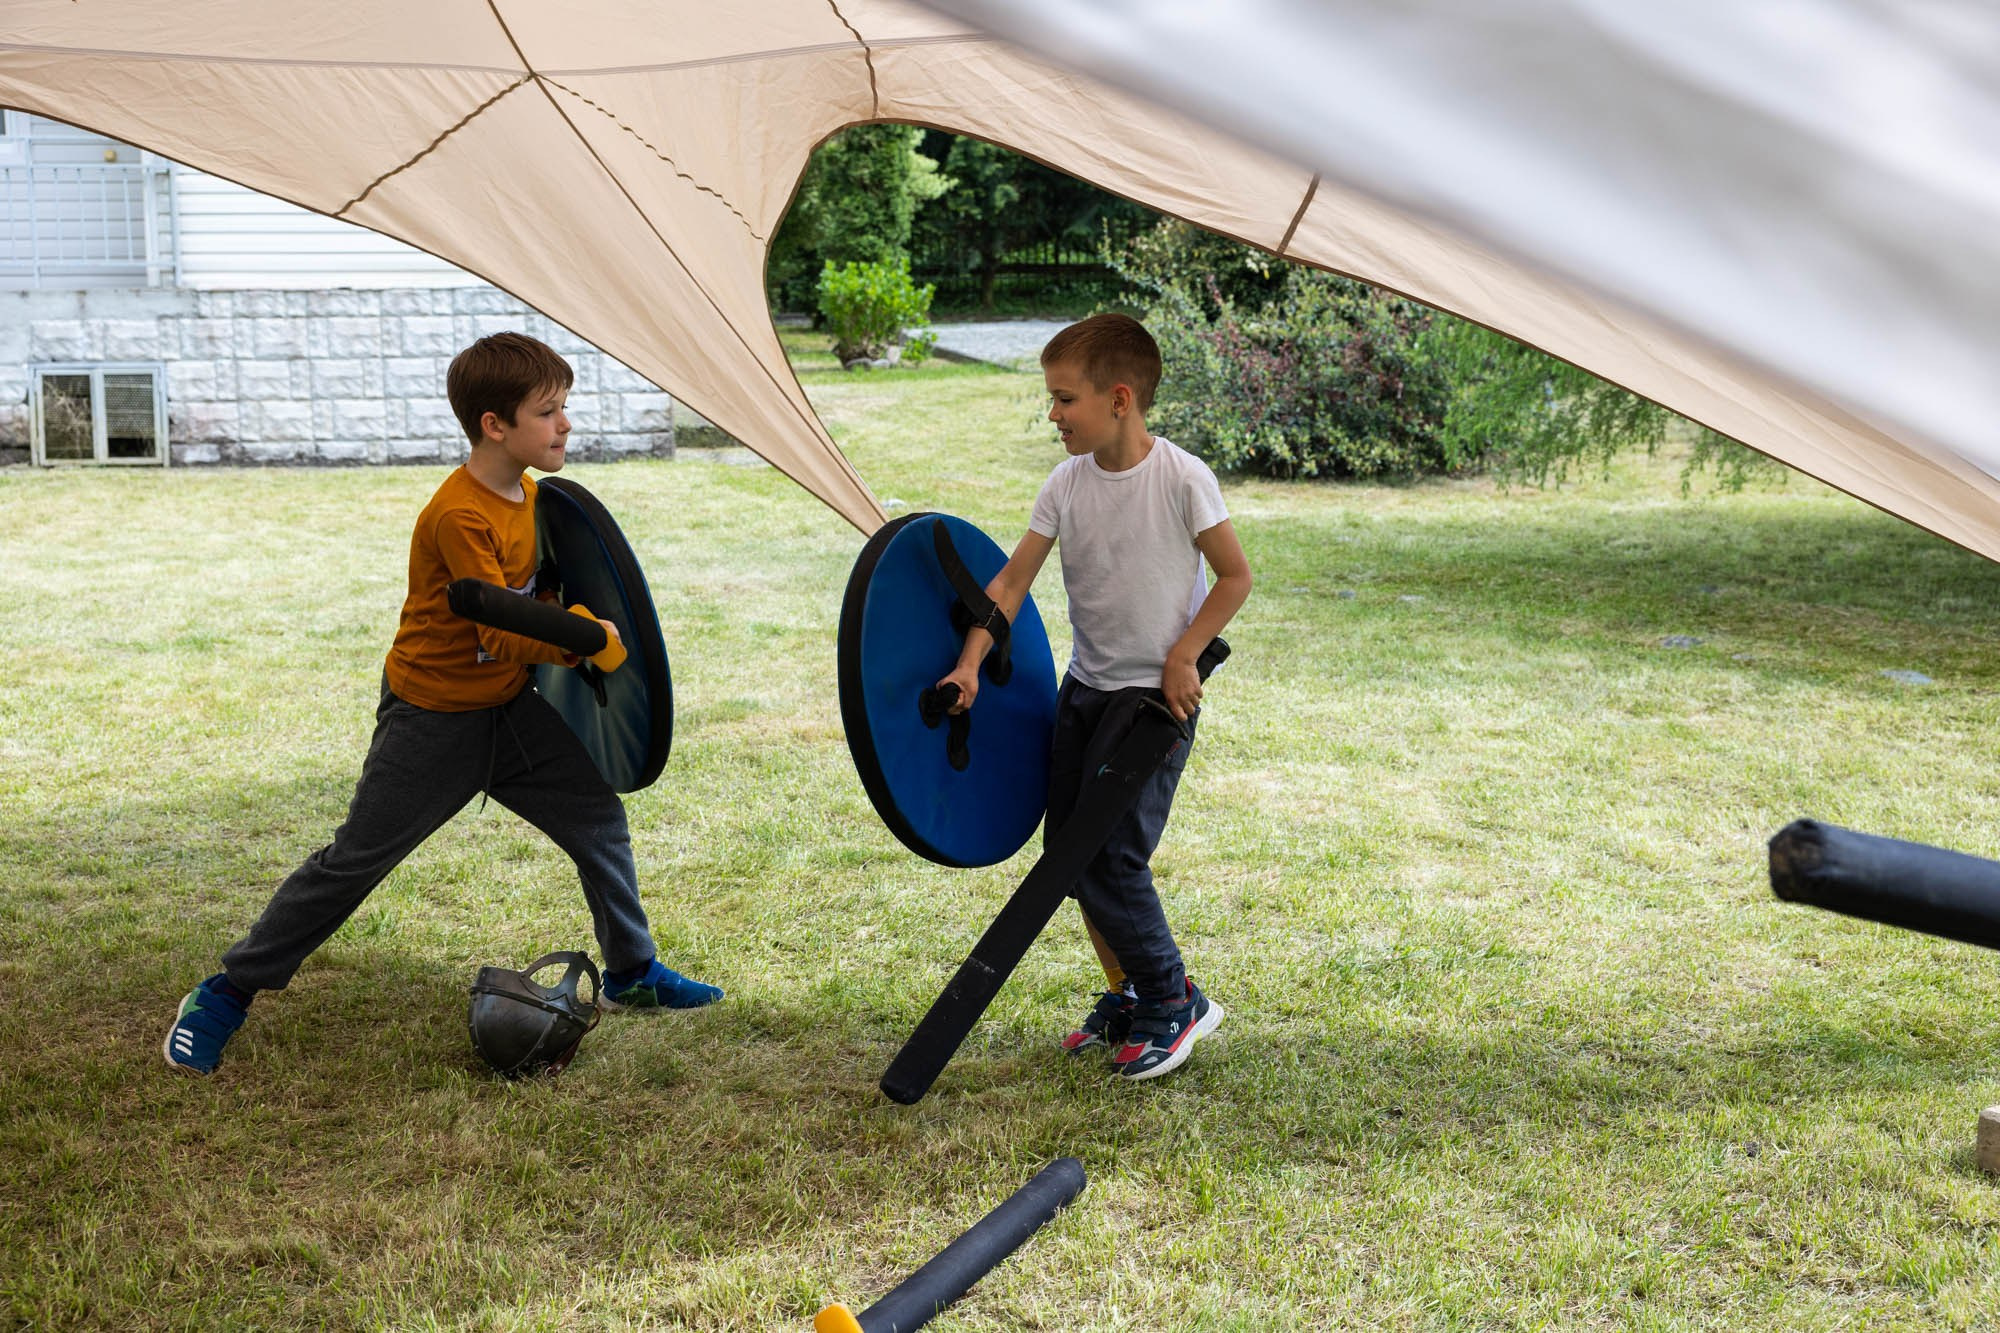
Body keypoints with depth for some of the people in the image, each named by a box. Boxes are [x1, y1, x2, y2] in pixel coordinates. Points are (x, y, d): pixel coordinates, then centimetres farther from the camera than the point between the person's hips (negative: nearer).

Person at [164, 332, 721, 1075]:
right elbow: (504, 632, -29)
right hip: (433, 721, -8)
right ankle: (228, 993, 13)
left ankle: (633, 973, 25)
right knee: (355, 859, -2)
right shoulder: (458, 517, -26)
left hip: (509, 710, 8)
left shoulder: (535, 498, 2)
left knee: (599, 815, 7)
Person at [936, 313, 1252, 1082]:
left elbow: (1235, 577, -6)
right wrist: (970, 663, -13)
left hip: (1156, 693, -6)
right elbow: (1014, 578, -2)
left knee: (1110, 855, -12)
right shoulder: (1067, 484, -2)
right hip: (1086, 685, 6)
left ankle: (1174, 1003, 7)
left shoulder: (1183, 479, -16)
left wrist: (1183, 656, -12)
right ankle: (1127, 995, 25)